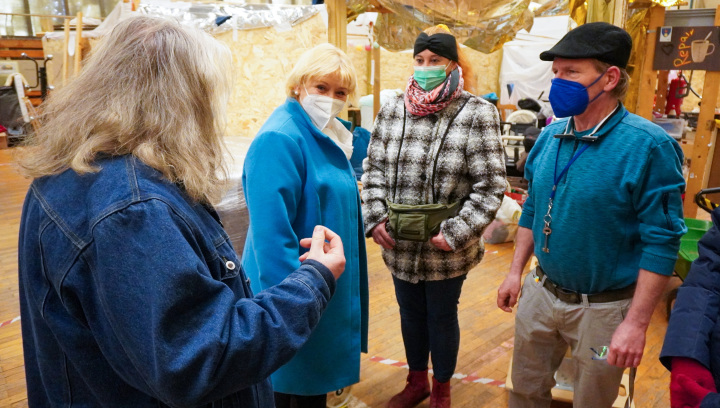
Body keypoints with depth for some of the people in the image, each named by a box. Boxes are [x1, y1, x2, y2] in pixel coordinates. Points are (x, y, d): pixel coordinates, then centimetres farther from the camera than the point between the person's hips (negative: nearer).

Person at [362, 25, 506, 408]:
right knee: (410, 313, 20)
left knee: (442, 316, 14)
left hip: (446, 249, -4)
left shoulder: (476, 113, -11)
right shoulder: (392, 110, 1)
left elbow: (489, 187, -12)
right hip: (399, 244, 4)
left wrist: (455, 233, -16)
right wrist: (375, 218, -3)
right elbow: (373, 169, 7)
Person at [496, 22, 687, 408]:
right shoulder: (550, 136, -1)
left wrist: (636, 323, -18)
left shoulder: (648, 146, -19)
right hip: (540, 292, 5)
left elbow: (661, 241, -18)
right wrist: (515, 271, 10)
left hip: (604, 307, -5)